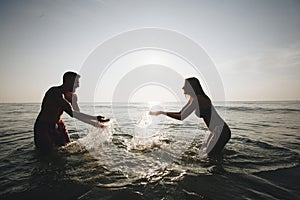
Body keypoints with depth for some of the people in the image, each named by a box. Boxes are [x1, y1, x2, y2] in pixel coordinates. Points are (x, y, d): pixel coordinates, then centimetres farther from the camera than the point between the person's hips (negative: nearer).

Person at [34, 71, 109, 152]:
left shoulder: (70, 96, -1)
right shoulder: (55, 92, -28)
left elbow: (78, 114, 0)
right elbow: (73, 113, -37)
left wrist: (97, 124, -9)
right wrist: (96, 118, -41)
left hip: (58, 125, 7)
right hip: (44, 127, -7)